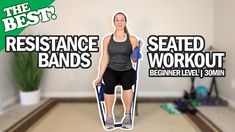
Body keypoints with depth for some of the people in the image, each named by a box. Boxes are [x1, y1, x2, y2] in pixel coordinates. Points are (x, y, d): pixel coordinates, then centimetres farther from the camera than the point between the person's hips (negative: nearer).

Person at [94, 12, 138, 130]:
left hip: (127, 70, 0)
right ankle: (109, 116, -18)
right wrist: (100, 76, -4)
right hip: (111, 70, 1)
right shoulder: (107, 39, 8)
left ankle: (127, 115, -19)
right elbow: (105, 58, 4)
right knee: (109, 85, -33)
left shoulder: (132, 39, 6)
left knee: (127, 84, -34)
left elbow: (134, 60, 3)